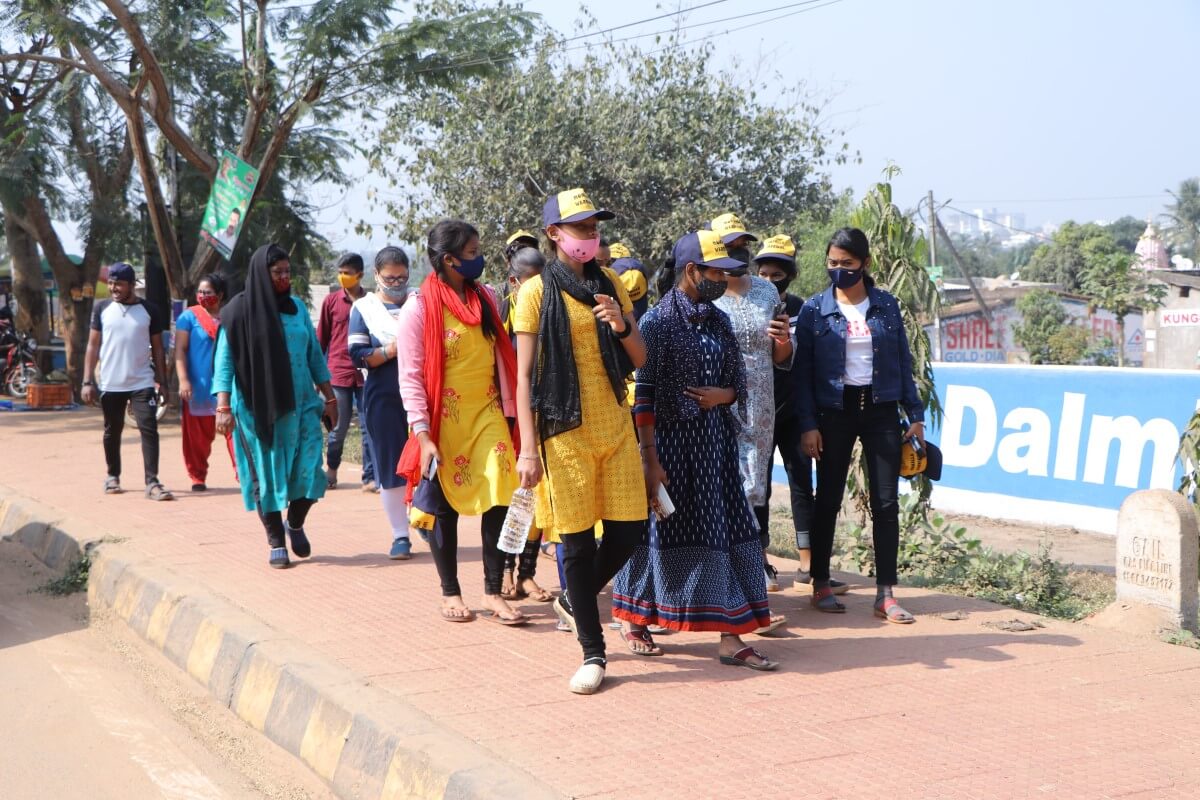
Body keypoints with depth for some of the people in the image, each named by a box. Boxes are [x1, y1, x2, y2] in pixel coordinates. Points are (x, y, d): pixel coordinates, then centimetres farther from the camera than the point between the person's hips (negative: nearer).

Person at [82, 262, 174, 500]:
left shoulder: (149, 311, 0)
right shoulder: (102, 309, 3)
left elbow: (157, 349, 4)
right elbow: (93, 346, 4)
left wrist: (161, 382, -1)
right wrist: (88, 382, -2)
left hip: (142, 383, -2)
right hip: (110, 384, 2)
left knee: (149, 430, -11)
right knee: (112, 432, 14)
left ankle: (152, 482, -12)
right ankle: (113, 476, 30)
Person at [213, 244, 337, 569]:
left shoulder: (297, 307, 9)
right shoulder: (240, 310, -4)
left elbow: (314, 354, 13)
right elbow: (224, 360, -5)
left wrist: (329, 396, 10)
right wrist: (223, 407, -12)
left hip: (301, 403, 4)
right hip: (258, 407, -3)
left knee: (308, 468, -3)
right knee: (267, 472, 1)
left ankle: (295, 523, 23)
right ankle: (277, 542, 12)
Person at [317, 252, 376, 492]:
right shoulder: (332, 300, 4)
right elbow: (321, 338, 9)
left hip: (366, 373, 0)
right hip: (339, 373, 0)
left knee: (369, 427, 0)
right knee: (339, 427, 3)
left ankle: (370, 478, 5)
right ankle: (331, 469, 25)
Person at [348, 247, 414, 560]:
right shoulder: (364, 308, 4)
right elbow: (357, 356, -3)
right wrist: (394, 348, -16)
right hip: (383, 401, -1)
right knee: (391, 468, 3)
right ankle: (400, 535, 11)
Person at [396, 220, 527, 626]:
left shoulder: (485, 298, 7)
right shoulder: (419, 308, -8)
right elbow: (410, 378, -10)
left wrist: (508, 410, 15)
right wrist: (423, 436, -15)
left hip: (487, 415, 4)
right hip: (444, 422, -4)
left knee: (499, 499, -5)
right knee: (445, 507, 5)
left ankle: (493, 592, 5)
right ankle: (450, 593, 19)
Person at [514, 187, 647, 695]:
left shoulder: (611, 286, 11)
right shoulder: (537, 291, -2)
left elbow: (640, 360, 12)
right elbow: (524, 373, -5)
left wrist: (621, 326, -10)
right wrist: (528, 448, -11)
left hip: (615, 425, 4)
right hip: (564, 431, -4)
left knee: (629, 529, 1)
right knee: (577, 539, -1)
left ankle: (574, 601, 29)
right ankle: (593, 653, 10)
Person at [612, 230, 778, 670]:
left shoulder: (718, 321, 9)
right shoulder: (657, 322, -9)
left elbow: (739, 382, 16)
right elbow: (643, 395, -12)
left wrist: (723, 395, -8)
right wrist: (649, 459, -16)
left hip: (715, 444, 6)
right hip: (671, 441, -6)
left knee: (725, 530, 1)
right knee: (662, 530, 4)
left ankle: (730, 637, 4)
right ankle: (632, 621, 24)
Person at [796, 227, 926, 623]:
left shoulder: (887, 306, 4)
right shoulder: (814, 309, 0)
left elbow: (903, 362, 8)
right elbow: (803, 371, -1)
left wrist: (915, 415, 3)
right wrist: (808, 424, -8)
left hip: (881, 409, 1)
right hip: (834, 412, -1)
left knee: (886, 502, 0)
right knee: (828, 500, 6)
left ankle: (885, 594, 4)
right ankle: (821, 586, 18)